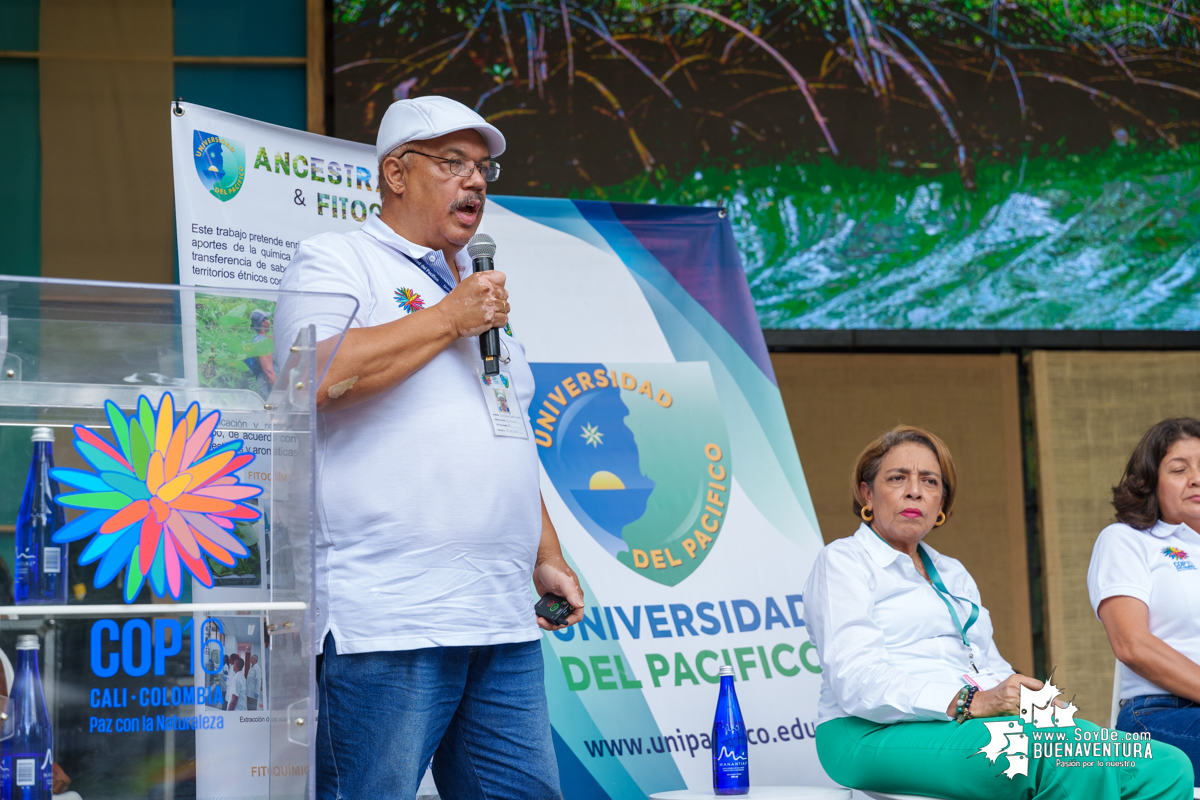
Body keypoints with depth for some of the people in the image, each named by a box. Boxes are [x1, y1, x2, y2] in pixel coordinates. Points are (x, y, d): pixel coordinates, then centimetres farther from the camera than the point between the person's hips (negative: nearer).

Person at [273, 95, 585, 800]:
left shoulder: (479, 291, 26)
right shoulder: (336, 261, 2)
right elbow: (317, 374, -18)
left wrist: (549, 559, 22)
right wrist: (449, 319, -9)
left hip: (504, 620, 8)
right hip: (388, 619, -7)